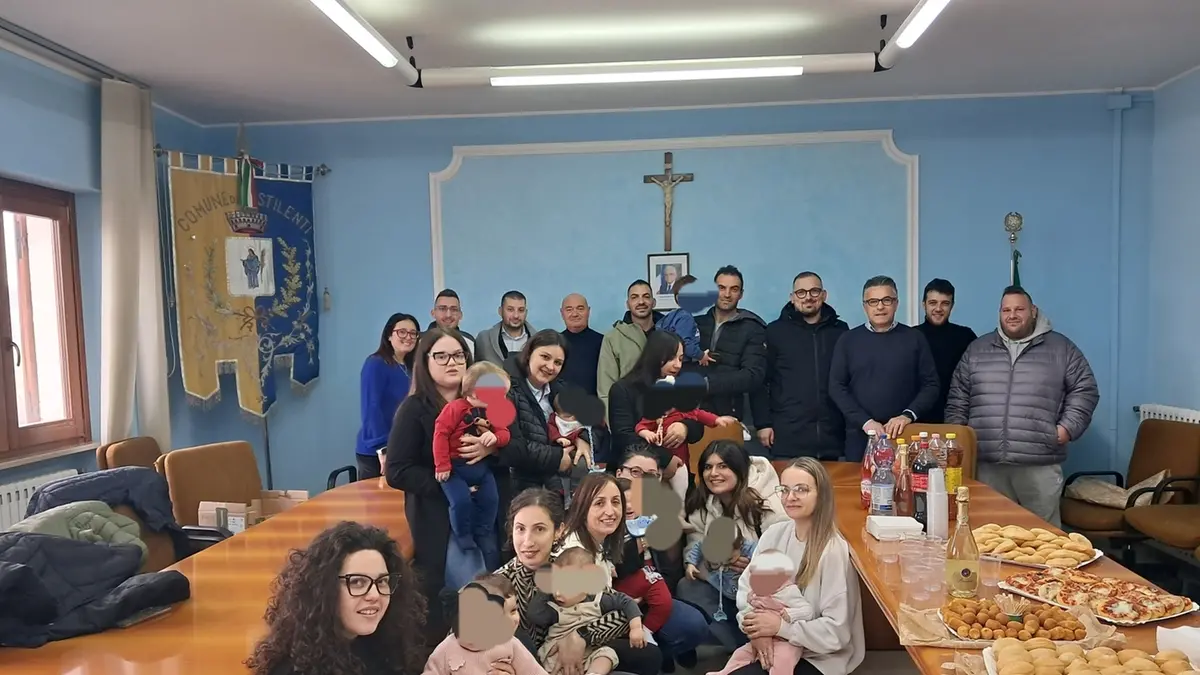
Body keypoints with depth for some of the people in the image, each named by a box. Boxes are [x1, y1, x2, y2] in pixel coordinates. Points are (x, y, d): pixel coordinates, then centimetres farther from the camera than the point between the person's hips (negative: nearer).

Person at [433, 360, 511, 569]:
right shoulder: (456, 408, -18)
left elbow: (504, 434, 1)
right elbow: (440, 434, -20)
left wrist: (495, 437, -25)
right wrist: (442, 465, -21)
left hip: (481, 466, 6)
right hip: (455, 466, -6)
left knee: (491, 500, 5)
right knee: (461, 500, -20)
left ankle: (483, 535, 27)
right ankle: (463, 536, 7)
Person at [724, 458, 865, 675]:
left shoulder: (833, 550, -20)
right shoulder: (774, 534, -2)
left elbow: (837, 631, -20)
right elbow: (746, 588, 2)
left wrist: (780, 626, -21)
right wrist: (757, 628, -15)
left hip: (819, 657, -4)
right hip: (771, 646, 5)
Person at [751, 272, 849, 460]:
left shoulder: (840, 331, 10)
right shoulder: (775, 331, 4)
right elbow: (759, 381, 2)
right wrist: (763, 423, -4)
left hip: (832, 436, 2)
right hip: (787, 437, -2)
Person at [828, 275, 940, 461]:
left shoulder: (914, 339, 6)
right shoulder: (848, 340, 5)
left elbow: (931, 385, 3)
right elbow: (836, 387, 1)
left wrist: (908, 415, -12)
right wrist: (865, 421, -10)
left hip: (905, 435, 0)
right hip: (860, 436, 0)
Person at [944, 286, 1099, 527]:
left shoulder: (1061, 348, 7)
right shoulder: (977, 349, 13)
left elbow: (1084, 390, 7)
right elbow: (958, 397, 14)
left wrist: (1067, 427, -4)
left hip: (1039, 464, -2)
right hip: (987, 463, 2)